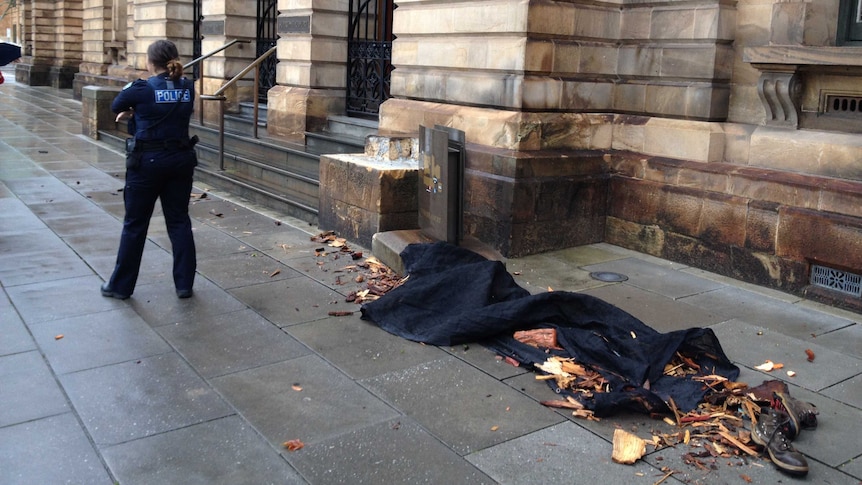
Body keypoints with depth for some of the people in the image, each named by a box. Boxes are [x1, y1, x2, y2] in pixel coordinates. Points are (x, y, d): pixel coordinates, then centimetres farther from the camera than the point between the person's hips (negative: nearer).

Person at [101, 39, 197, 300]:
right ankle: (184, 283, 14)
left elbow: (116, 107, 6)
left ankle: (121, 285, 18)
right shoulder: (188, 88, 0)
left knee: (135, 225, 7)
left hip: (147, 162, -4)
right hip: (181, 160, 4)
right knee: (179, 222, 11)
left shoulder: (141, 89, -11)